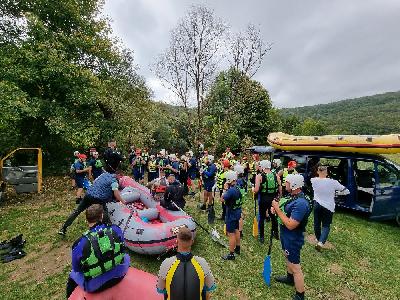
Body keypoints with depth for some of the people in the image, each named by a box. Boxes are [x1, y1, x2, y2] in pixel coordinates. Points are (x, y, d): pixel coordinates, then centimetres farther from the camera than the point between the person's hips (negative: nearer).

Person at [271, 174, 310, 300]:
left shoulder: (301, 203, -32)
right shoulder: (293, 196, -2)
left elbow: (290, 225, -33)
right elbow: (286, 211, 12)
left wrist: (277, 209, -27)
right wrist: (276, 207, -8)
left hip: (293, 239, -10)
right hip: (286, 235, 10)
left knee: (295, 267, 6)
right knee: (288, 257, 30)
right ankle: (290, 278, 54)